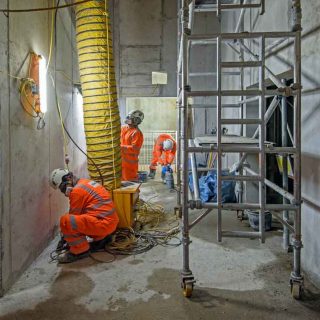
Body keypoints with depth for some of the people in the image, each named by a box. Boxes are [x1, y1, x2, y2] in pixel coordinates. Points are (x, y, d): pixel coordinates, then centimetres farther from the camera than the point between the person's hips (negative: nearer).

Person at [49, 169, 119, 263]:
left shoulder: (77, 191, -11)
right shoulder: (85, 183, 18)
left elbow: (73, 216, -5)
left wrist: (64, 238, 9)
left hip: (104, 223, -10)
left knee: (65, 221, -19)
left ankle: (80, 250, -4)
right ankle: (101, 238, 19)